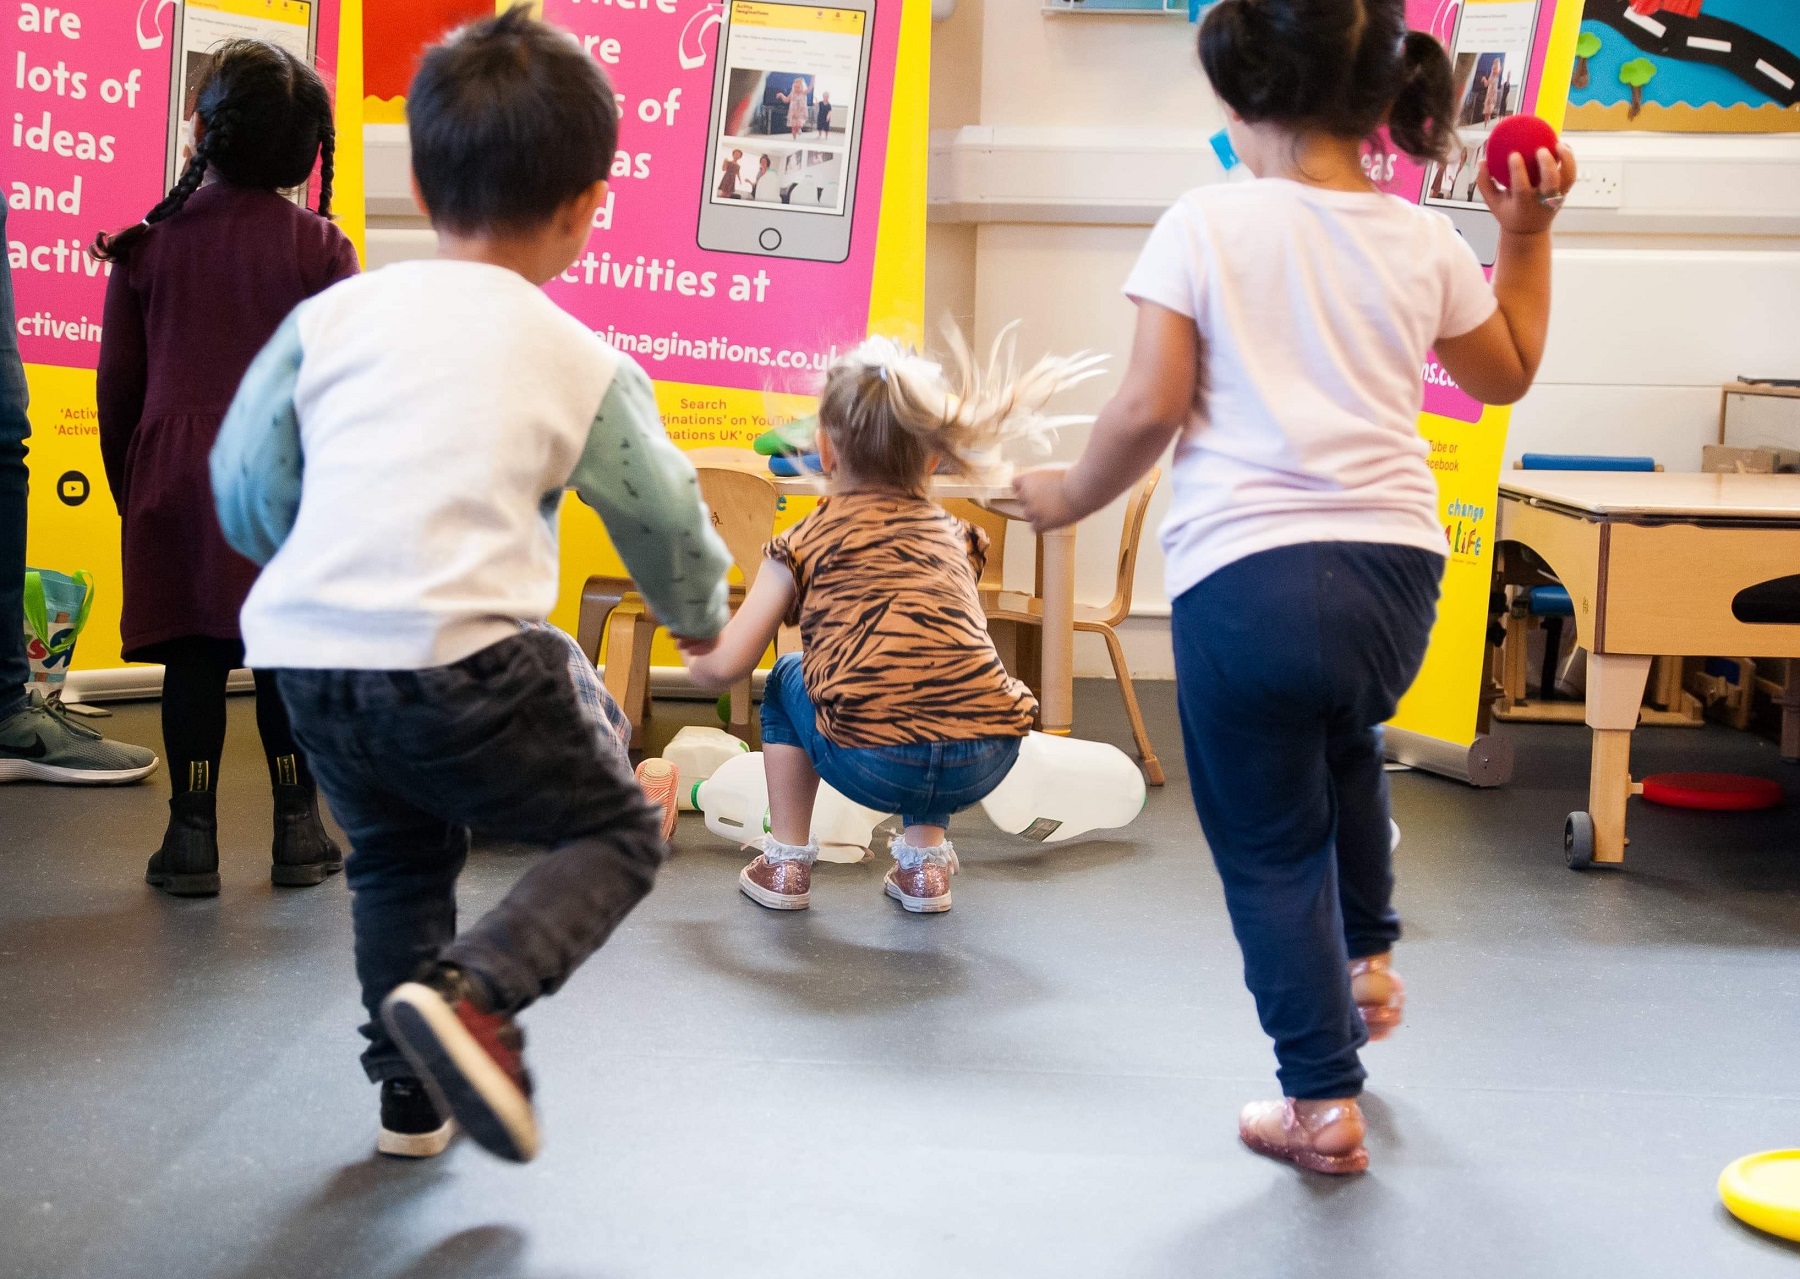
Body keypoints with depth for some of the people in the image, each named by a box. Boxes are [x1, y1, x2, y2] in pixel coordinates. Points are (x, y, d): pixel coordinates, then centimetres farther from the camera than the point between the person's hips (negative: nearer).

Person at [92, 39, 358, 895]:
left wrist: (128, 487, 16)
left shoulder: (148, 246, 2)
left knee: (193, 656, 5)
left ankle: (192, 837, 7)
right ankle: (299, 831, 10)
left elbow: (117, 384, 6)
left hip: (177, 478, 1)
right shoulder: (320, 248, -2)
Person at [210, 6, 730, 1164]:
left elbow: (246, 485, 14)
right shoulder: (583, 363, 3)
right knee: (619, 832, 13)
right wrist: (700, 615, 36)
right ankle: (473, 994, -10)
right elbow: (664, 518, 14)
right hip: (462, 662, -5)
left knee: (400, 855, 28)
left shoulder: (333, 315, 10)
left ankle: (416, 1094, 32)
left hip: (305, 650, 5)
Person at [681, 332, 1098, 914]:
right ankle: (925, 860, 32)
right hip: (984, 762, 3)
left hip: (874, 766, -3)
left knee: (787, 682, 29)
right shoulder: (953, 534, 23)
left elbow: (723, 669, 9)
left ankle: (785, 863, 26)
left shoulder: (804, 543, 12)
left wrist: (696, 654, 35)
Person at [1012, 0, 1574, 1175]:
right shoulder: (1423, 242, 8)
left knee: (1270, 847, 10)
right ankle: (1369, 961, 38)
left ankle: (1325, 1101, 14)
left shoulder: (1207, 224, -3)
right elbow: (1507, 376, 25)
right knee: (1343, 744, 37)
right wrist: (1529, 234, 30)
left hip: (1248, 574, -4)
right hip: (1395, 571, 5)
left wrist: (1069, 499, 8)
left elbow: (1150, 410, -8)